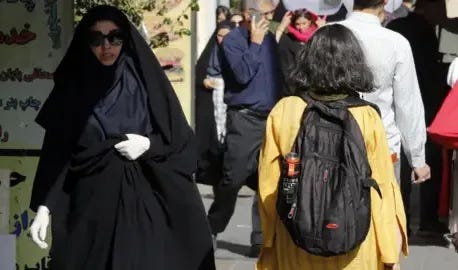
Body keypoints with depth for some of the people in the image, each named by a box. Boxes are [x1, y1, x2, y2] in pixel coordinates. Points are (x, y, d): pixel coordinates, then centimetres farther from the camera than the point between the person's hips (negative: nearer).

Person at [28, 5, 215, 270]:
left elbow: (182, 141, 5)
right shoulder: (71, 88, 3)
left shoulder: (146, 80, 2)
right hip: (90, 204, 0)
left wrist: (148, 145, -14)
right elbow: (56, 151, 0)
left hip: (144, 203, 0)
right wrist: (44, 206, -8)